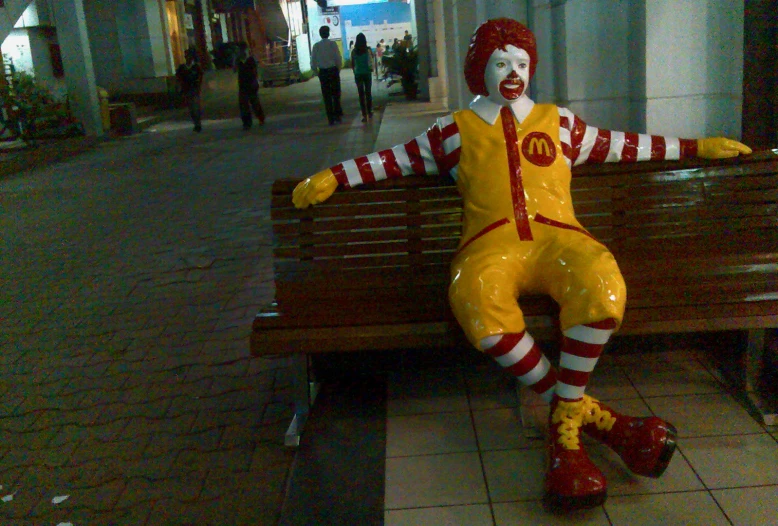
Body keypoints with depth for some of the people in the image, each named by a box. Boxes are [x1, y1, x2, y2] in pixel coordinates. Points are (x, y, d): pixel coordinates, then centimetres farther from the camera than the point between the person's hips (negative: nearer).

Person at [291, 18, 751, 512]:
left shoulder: (559, 121, 26)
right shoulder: (455, 130, 22)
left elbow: (622, 144, 31)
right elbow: (395, 160, 22)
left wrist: (696, 147, 31)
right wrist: (333, 177, 14)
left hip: (556, 236, 1)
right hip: (491, 244, -1)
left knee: (602, 290, -35)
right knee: (479, 308, -37)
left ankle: (564, 418, -15)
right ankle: (585, 412, -18)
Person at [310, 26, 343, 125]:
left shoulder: (316, 46, -1)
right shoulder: (333, 44, -5)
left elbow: (313, 63, -2)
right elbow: (339, 59, -7)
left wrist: (317, 73, 8)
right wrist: (338, 70, 6)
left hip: (322, 72, 1)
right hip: (333, 71, -1)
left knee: (326, 96, 7)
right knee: (336, 94, 11)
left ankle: (331, 119, 7)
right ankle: (338, 115, 9)